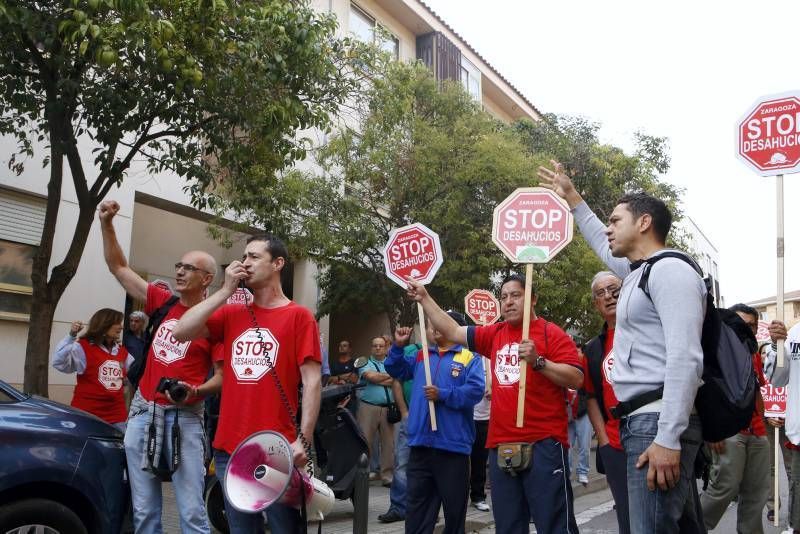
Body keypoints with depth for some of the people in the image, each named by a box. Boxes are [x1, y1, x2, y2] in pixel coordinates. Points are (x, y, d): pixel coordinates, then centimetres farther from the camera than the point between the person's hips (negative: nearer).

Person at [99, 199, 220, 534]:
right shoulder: (162, 303, 8)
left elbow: (223, 375, -3)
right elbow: (118, 267, 14)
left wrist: (196, 390, -22)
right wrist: (107, 223, 4)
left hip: (184, 418, -5)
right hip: (142, 413, 5)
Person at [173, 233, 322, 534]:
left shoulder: (298, 316, -3)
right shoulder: (231, 314, 11)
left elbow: (312, 381, -7)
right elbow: (180, 332, -2)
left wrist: (304, 440, -15)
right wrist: (225, 291, -3)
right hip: (229, 447, 5)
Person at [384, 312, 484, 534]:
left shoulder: (470, 358, -2)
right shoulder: (421, 356, 16)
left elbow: (475, 391, -14)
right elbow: (395, 370, 22)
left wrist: (442, 395, -16)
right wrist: (398, 346, 7)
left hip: (453, 444, -4)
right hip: (420, 443, 5)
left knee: (454, 506, 9)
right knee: (416, 502, 10)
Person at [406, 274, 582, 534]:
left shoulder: (551, 333, -1)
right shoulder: (494, 335, 15)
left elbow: (576, 378, -10)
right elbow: (452, 331, 21)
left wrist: (538, 362, -20)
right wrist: (425, 298, 20)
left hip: (543, 444, -6)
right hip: (501, 446, 6)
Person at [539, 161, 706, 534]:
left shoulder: (670, 269, -11)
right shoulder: (638, 273, 19)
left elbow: (685, 358, -20)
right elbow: (603, 245, 42)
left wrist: (667, 438, -25)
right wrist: (572, 199, 44)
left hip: (658, 423, -10)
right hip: (642, 421, 10)